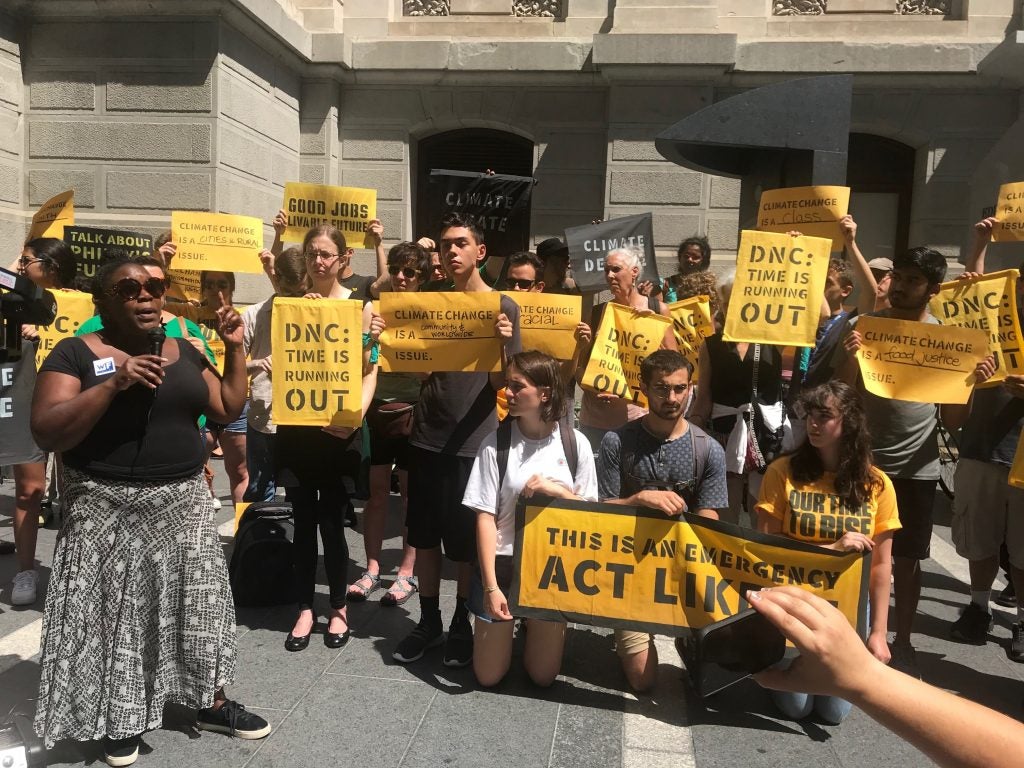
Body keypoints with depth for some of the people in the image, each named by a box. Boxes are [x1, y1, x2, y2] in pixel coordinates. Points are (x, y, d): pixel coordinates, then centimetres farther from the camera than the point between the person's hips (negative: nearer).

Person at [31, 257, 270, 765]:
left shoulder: (184, 352, 9)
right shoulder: (76, 353, -6)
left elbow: (228, 410, 9)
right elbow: (46, 434, -15)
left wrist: (234, 347, 1)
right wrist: (113, 383, -25)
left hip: (184, 501, 5)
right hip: (108, 509, -4)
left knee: (198, 600, 10)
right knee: (113, 613, 4)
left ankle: (211, 703, 26)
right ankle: (119, 718, 25)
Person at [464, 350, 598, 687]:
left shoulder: (575, 443, -6)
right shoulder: (495, 443, -12)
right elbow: (485, 517, -11)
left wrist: (557, 490, -19)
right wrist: (490, 585, -16)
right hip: (502, 564, -1)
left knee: (543, 676, 12)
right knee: (488, 676, 9)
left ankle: (536, 629, 42)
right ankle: (505, 630, 38)